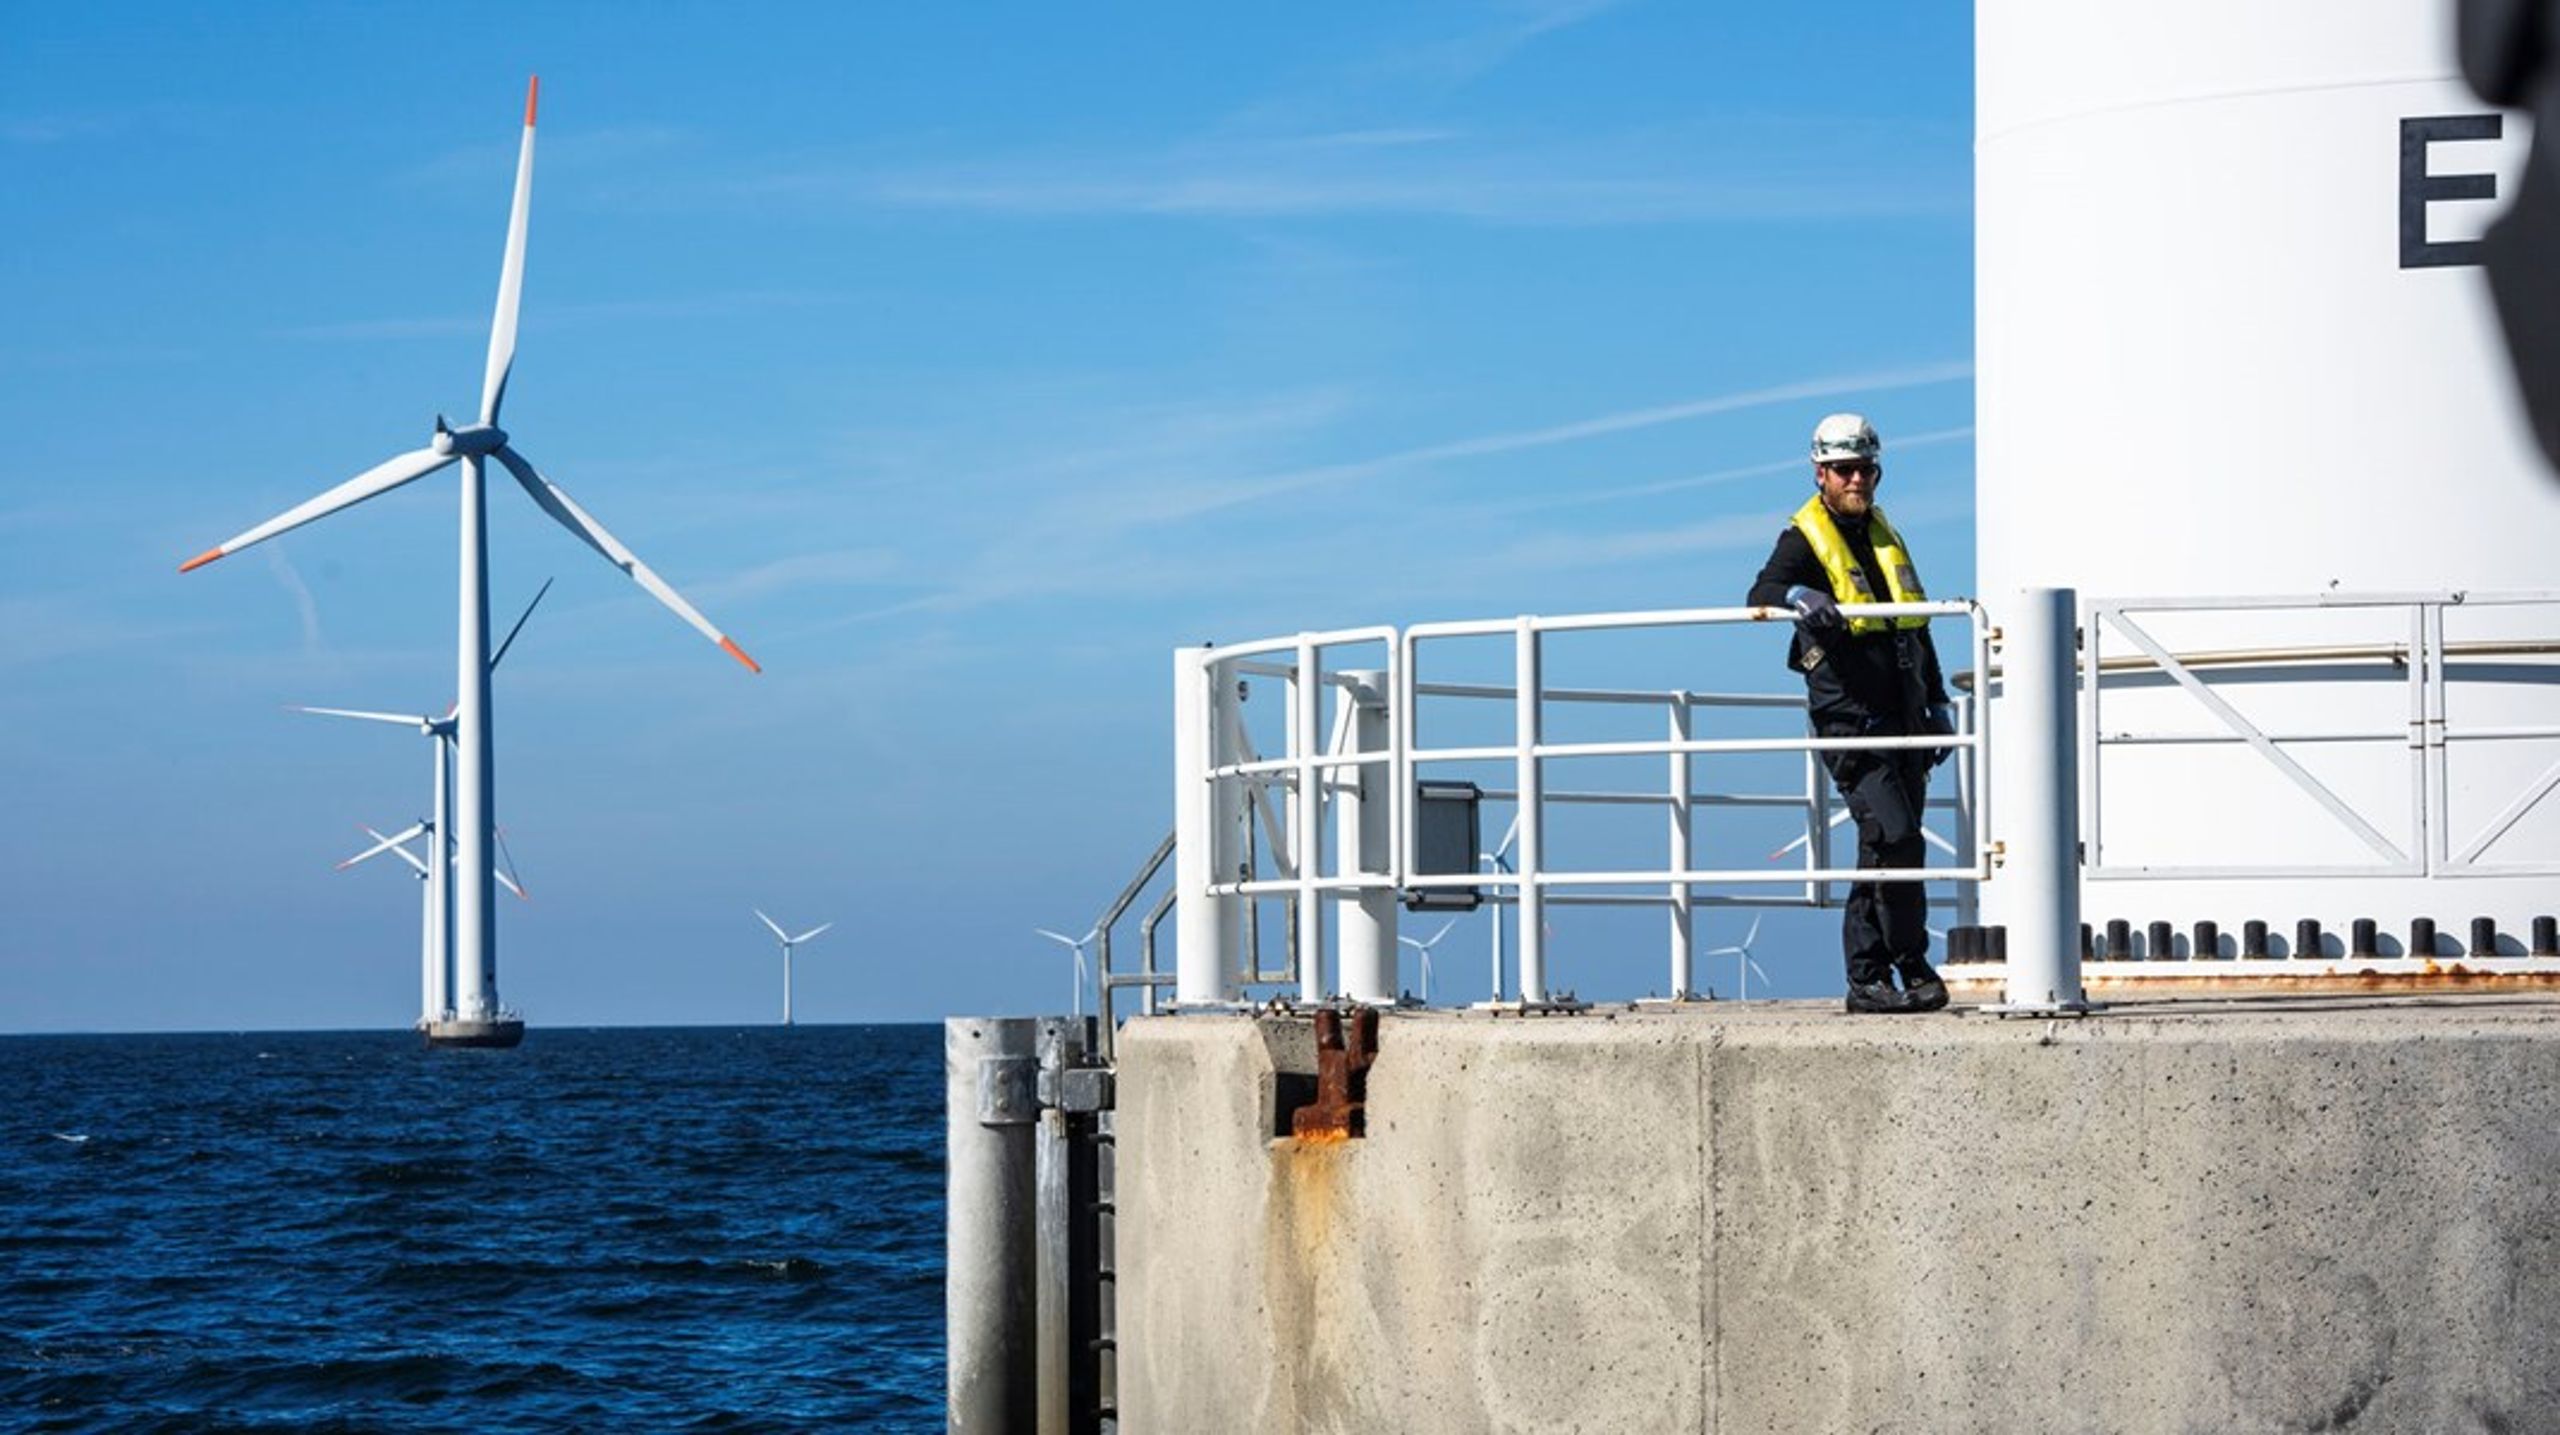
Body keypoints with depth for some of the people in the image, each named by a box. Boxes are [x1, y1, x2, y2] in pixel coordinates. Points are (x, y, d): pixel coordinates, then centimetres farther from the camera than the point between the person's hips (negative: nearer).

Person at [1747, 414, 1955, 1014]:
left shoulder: (1885, 536, 20)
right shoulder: (1804, 539, -1)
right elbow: (1761, 593, -19)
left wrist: (1938, 703, 25)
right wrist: (1798, 595, -40)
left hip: (1903, 721, 7)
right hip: (1849, 720, -7)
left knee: (1883, 851, 6)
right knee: (1895, 835, -18)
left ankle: (1867, 979, 10)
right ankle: (1914, 969, -11)